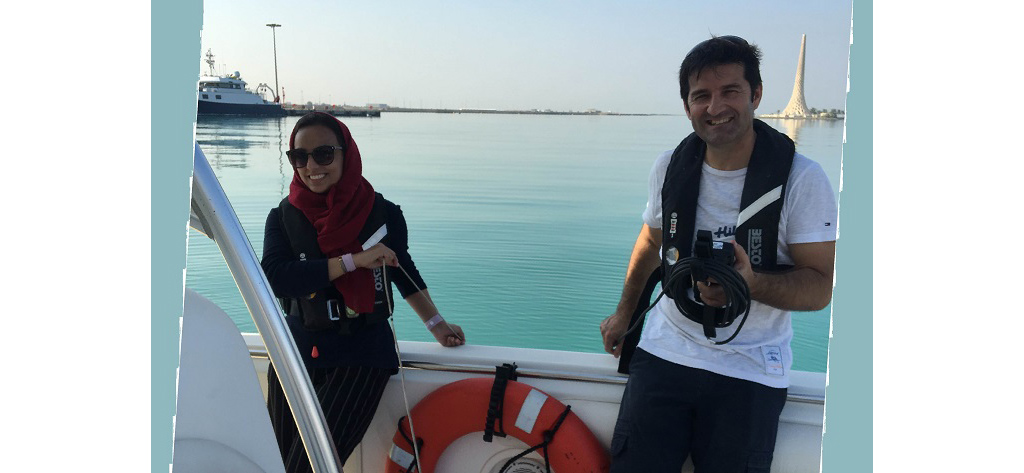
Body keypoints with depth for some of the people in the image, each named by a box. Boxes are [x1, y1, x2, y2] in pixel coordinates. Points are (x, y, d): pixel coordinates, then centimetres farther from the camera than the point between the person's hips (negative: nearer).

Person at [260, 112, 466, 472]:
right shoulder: (283, 217, 0)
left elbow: (403, 269, 13)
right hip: (297, 350, 3)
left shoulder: (383, 213, -3)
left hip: (362, 353, -3)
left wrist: (437, 325, 15)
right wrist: (353, 261, -22)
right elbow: (274, 277, -17)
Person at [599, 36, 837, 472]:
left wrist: (751, 283, -29)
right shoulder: (670, 167, 3)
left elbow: (822, 286, -9)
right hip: (663, 354, 3)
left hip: (750, 373, -2)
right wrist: (625, 313, 26)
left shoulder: (802, 179, -9)